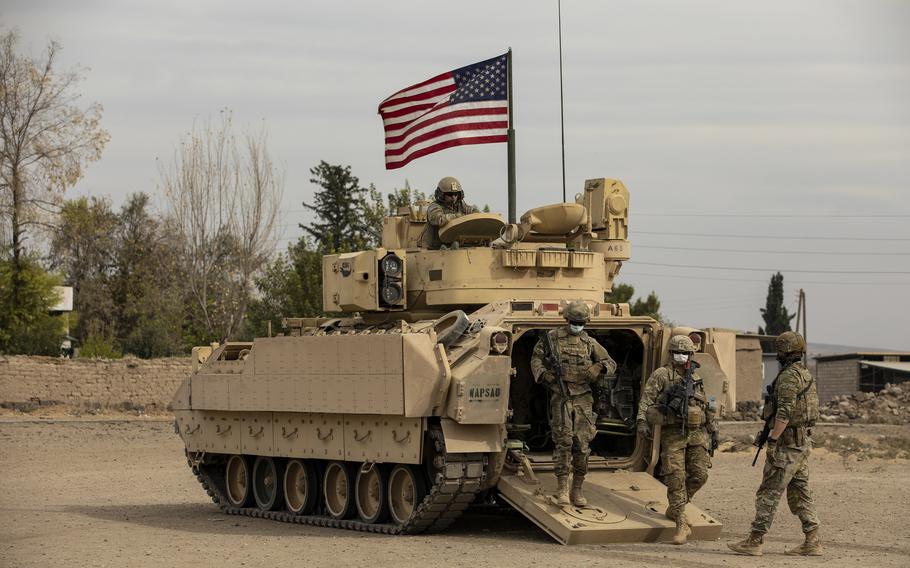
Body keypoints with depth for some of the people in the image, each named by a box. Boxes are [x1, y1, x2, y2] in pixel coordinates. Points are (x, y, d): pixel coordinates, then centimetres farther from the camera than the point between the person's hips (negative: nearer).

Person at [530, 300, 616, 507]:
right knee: (563, 442, -10)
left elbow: (611, 363, 12)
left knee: (582, 445, 1)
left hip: (583, 399, 2)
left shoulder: (589, 342, 8)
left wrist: (599, 367, -10)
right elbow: (536, 358, 11)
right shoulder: (552, 337, 3)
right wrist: (542, 374, -8)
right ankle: (562, 488, -6)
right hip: (560, 398, -2)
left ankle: (577, 490, 11)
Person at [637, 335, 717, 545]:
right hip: (673, 434, -5)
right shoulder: (660, 375, -1)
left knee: (699, 475, 0)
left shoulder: (695, 378, 16)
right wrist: (642, 421, -23)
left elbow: (705, 405, 25)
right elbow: (646, 399, -10)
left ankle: (674, 508, 23)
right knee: (675, 478, -7)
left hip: (697, 433, 5)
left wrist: (712, 426, 22)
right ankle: (682, 524, -3)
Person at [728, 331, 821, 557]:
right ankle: (812, 542, 8)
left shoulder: (788, 376, -15)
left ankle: (755, 541, -5)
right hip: (804, 441, 10)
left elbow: (785, 412, -23)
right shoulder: (806, 375, 16)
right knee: (799, 492, 11)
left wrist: (772, 439, -22)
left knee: (769, 492, -6)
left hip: (787, 442, -10)